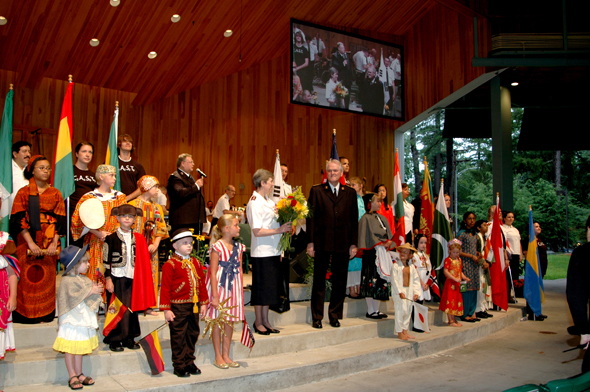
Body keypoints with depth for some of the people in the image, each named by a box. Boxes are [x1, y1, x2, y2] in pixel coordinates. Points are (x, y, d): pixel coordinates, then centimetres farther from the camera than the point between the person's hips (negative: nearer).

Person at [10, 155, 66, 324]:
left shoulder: (56, 194, 10)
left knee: (47, 276, 1)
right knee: (28, 276, -3)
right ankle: (26, 314, 8)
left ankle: (46, 314, 10)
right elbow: (18, 220, -4)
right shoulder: (23, 193, 4)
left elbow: (60, 221, 4)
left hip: (49, 242, 2)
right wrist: (31, 243, -15)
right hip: (27, 241, -1)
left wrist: (54, 243, -9)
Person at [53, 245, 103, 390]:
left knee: (80, 348, 14)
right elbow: (74, 297, -24)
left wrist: (97, 289, -4)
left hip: (84, 318, 8)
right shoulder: (67, 281, -14)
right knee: (70, 348, 1)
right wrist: (91, 291, -19)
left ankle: (79, 374, 23)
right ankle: (72, 377, 11)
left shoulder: (84, 279, 11)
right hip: (72, 320, -8)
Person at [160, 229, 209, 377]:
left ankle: (189, 363, 27)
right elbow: (165, 288, -11)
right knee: (178, 337, 3)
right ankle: (179, 366, 14)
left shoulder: (195, 263, 11)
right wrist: (166, 309, -14)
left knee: (192, 334, 14)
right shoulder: (170, 264, -9)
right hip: (178, 307, -6)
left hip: (194, 306, 6)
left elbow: (201, 283, 15)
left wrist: (203, 303, 13)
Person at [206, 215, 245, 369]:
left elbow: (239, 270, 11)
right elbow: (213, 272, -12)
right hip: (219, 286, -6)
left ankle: (226, 355, 21)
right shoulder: (217, 247, -11)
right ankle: (218, 357, 16)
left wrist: (241, 290, 8)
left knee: (230, 321, 10)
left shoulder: (238, 247, 7)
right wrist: (215, 296, -14)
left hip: (234, 287, 6)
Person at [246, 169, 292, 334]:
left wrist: (284, 226, 4)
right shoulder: (255, 203, -13)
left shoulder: (268, 201, 13)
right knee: (261, 287, 2)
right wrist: (279, 230, -18)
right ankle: (258, 322, 15)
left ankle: (265, 321, 24)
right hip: (261, 253, -8)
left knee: (270, 287, 13)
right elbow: (257, 231, -18)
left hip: (273, 251, 8)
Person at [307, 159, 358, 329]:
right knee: (319, 282, 7)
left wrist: (354, 244, 2)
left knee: (340, 282, 9)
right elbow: (311, 217, -1)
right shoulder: (316, 191, 2)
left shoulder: (350, 193, 8)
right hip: (322, 243, -2)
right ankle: (317, 317, 17)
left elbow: (354, 220, 7)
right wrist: (310, 242, -7)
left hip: (343, 244, 2)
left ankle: (335, 315, 24)